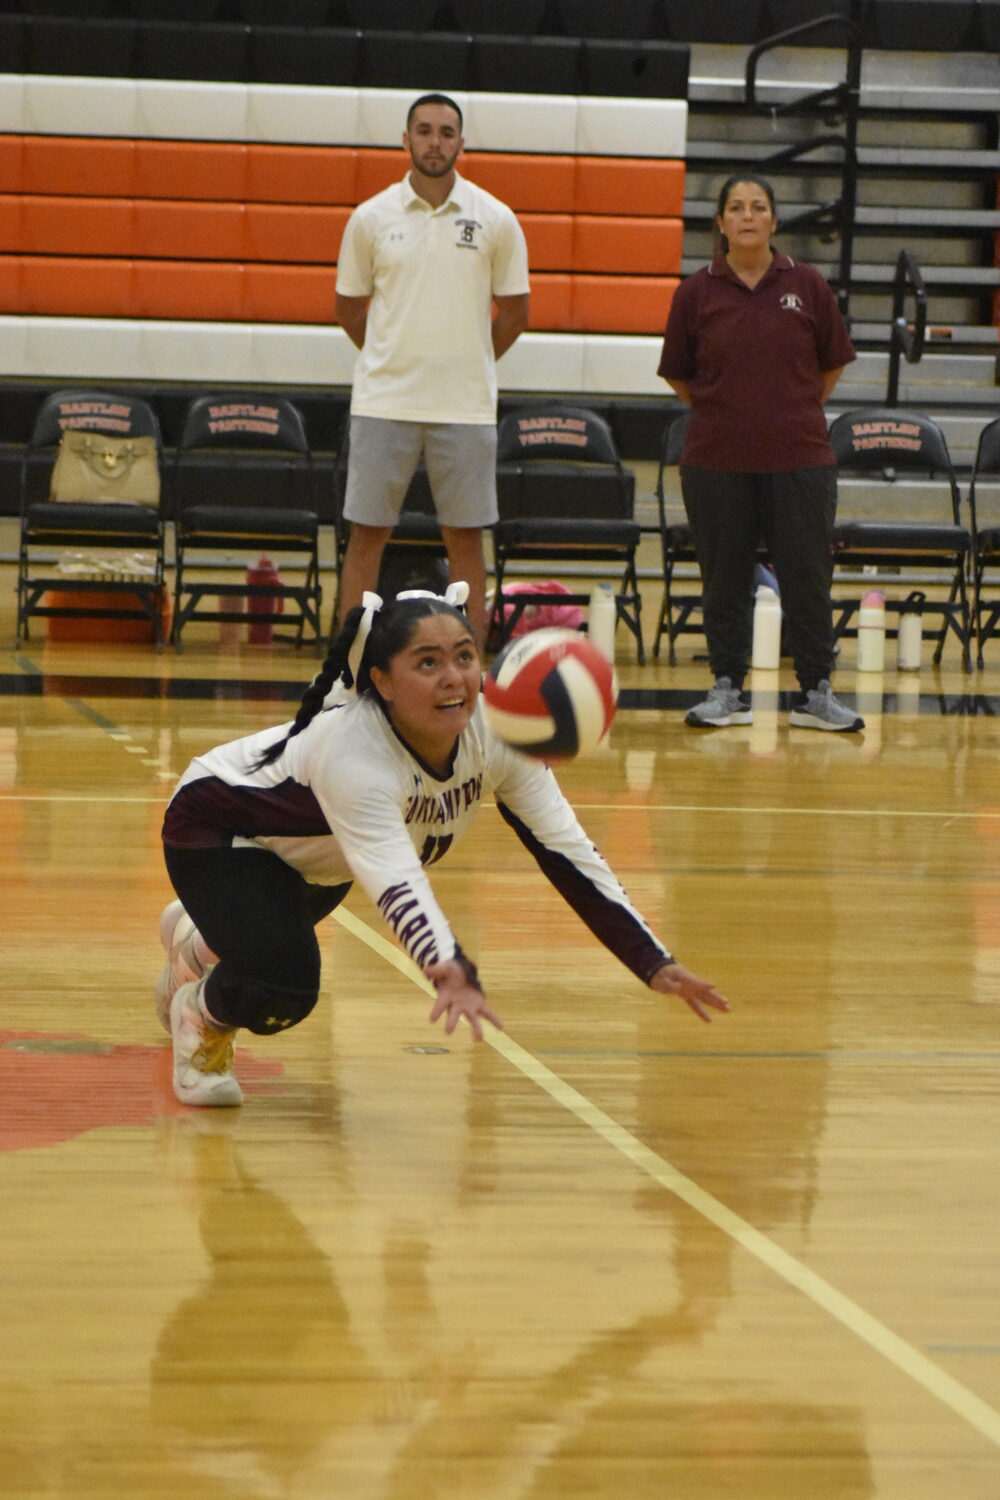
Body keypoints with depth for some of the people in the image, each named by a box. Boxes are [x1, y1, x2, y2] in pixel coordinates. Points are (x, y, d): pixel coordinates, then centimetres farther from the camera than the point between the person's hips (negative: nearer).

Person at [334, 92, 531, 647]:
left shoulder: (495, 220, 1)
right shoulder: (371, 218, 2)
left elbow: (513, 313, 9)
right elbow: (349, 308, 12)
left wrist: (467, 365, 11)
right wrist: (395, 358, 11)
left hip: (465, 407, 0)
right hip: (383, 402, 0)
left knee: (465, 538, 3)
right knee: (366, 534, 0)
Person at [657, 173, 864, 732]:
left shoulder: (807, 285, 2)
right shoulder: (696, 293, 2)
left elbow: (833, 364, 11)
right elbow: (678, 373, 11)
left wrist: (800, 413, 8)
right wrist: (723, 413, 8)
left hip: (800, 460, 0)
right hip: (717, 462, 0)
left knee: (809, 574, 2)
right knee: (725, 576, 5)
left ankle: (817, 691, 12)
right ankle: (728, 689, 16)